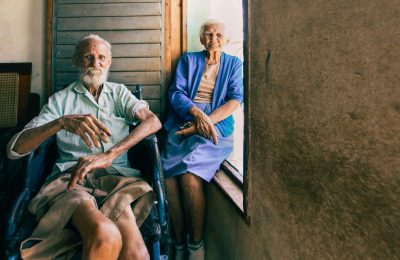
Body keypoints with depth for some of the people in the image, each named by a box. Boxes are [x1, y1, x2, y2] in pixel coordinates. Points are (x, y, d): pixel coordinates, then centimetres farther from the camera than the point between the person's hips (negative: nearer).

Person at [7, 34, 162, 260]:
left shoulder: (119, 92, 19)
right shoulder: (61, 100, 16)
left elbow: (153, 121, -1)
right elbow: (15, 148, 4)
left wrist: (110, 154, -17)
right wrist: (62, 122, -16)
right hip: (71, 178, 0)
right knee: (105, 235, -35)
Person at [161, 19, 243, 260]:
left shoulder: (234, 64, 17)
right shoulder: (188, 59, 19)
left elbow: (235, 100, 4)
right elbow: (176, 92, 6)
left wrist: (207, 121, -12)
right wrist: (197, 113, -14)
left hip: (216, 126, -1)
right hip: (183, 123, 2)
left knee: (189, 176, -29)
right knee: (169, 177, -24)